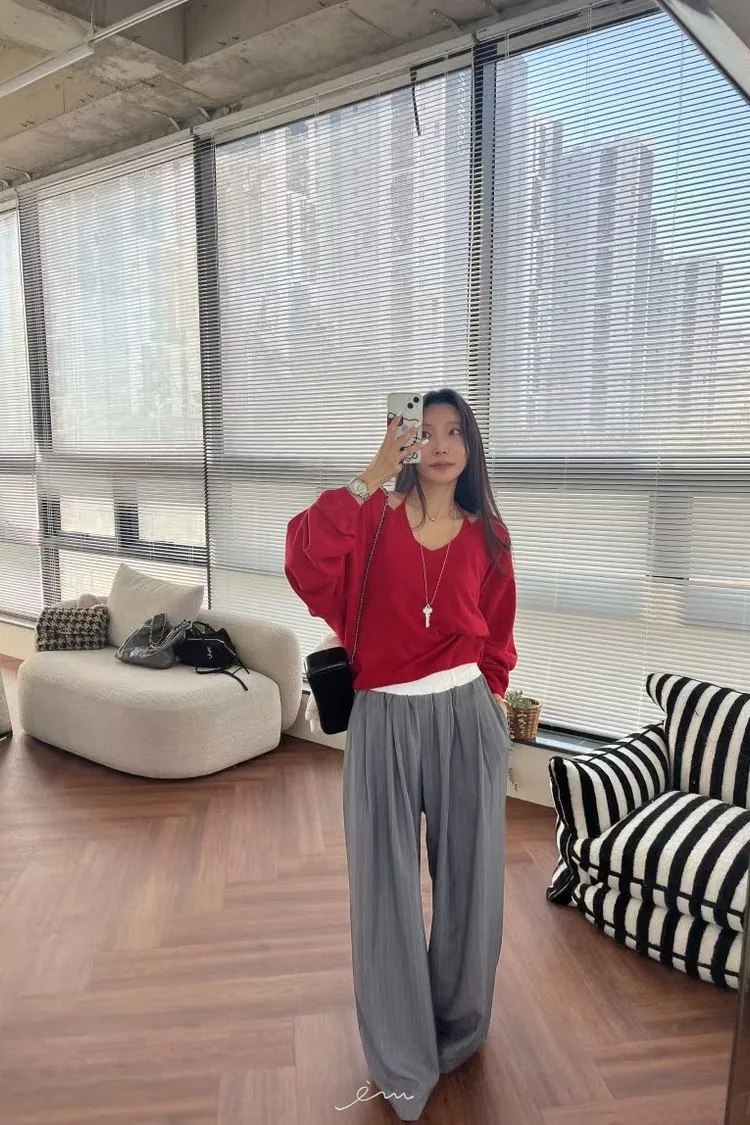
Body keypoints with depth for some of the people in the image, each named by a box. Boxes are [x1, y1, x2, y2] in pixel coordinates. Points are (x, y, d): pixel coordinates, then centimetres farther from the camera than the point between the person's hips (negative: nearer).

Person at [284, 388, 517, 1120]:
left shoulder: (487, 536, 5)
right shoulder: (375, 515, -2)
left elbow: (496, 638, 13)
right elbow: (307, 559, -23)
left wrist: (486, 702, 3)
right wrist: (373, 473, -22)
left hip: (466, 717, 2)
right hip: (384, 721, -2)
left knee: (467, 878, 16)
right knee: (385, 888, 10)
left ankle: (458, 1028, 45)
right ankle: (403, 1061, 34)